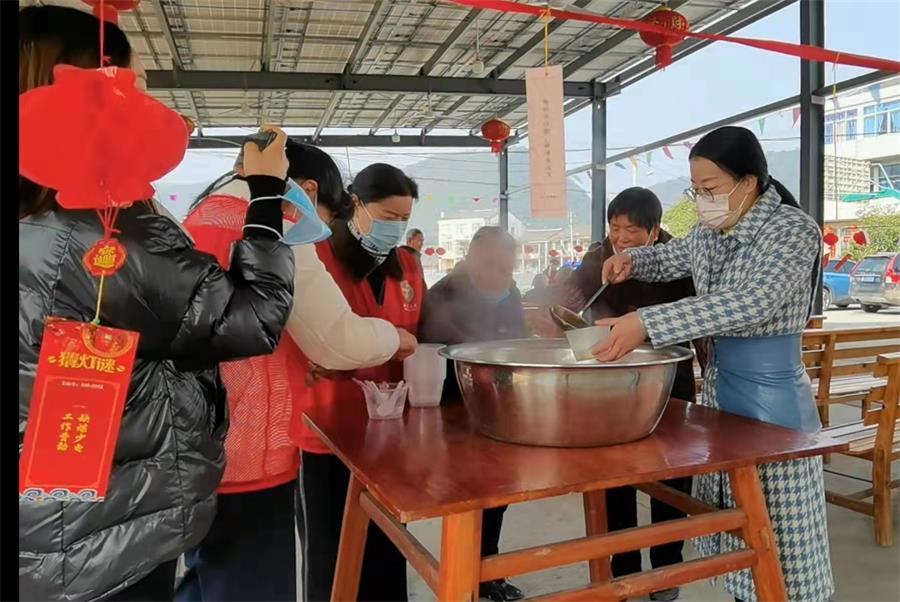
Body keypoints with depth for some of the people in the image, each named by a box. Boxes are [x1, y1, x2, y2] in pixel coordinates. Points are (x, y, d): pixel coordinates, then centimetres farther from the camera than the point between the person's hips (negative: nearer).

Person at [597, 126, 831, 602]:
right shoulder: (711, 232, 5)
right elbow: (670, 258, 25)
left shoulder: (793, 230, -16)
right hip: (717, 387, 7)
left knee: (777, 532, 4)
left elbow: (748, 304, -32)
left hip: (770, 397, -7)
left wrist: (647, 323, -40)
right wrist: (631, 261, 1)